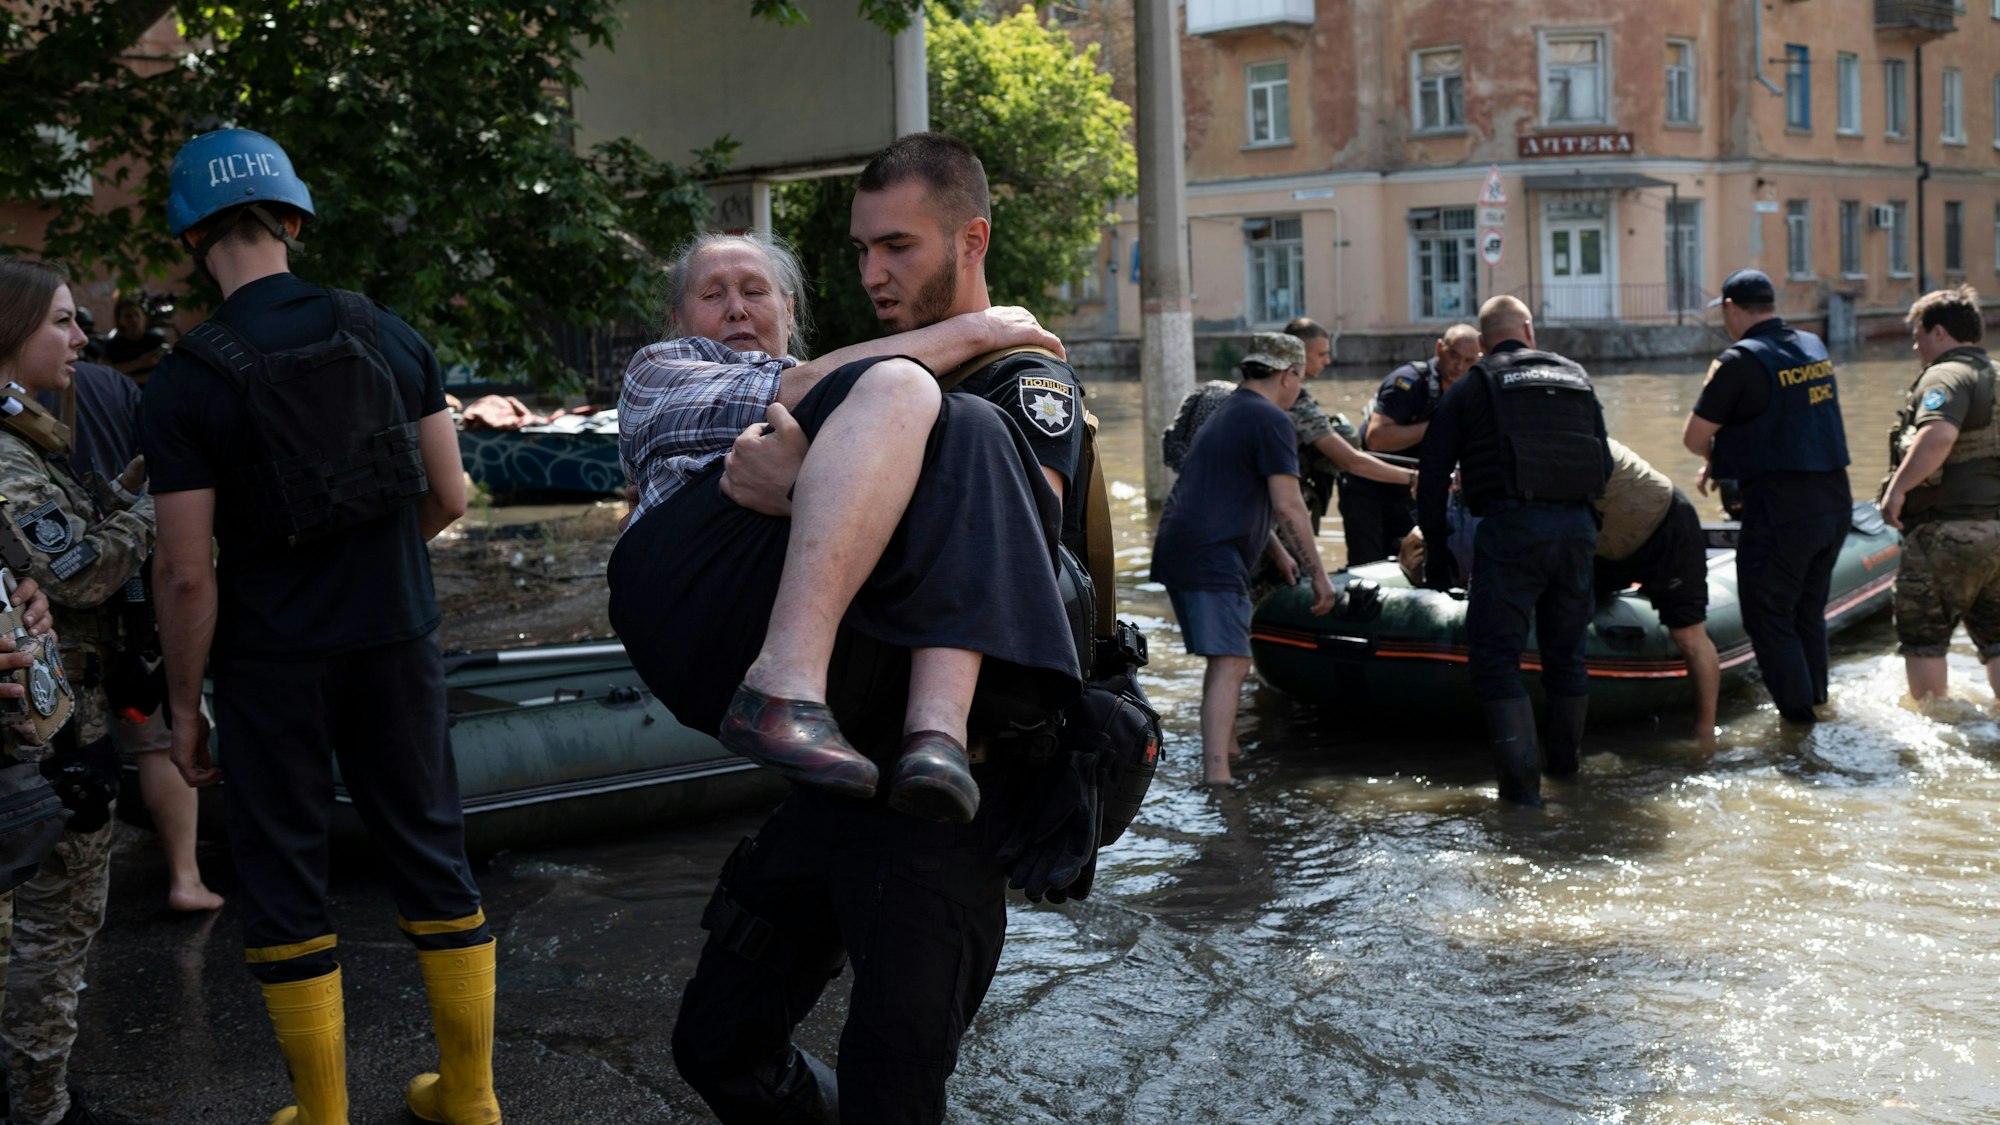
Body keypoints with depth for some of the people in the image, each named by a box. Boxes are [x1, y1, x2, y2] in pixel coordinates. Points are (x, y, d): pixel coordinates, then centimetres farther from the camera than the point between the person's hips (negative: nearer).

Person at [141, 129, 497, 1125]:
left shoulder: (184, 383, -11)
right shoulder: (387, 335, -2)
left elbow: (188, 572, -12)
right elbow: (449, 499, 3)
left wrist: (183, 704, -1)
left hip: (271, 663, -3)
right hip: (395, 641, 3)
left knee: (284, 885, 10)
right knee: (429, 853, 14)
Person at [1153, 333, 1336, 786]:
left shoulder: (1227, 413, 24)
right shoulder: (1271, 420, -7)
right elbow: (1287, 506, -14)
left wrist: (1279, 552, 44)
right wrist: (1318, 573, -8)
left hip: (1179, 548, 10)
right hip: (1211, 558, -10)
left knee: (1225, 657, 22)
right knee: (1230, 663, -13)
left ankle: (1226, 749, 34)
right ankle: (1216, 774, -21)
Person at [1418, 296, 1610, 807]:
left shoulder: (1472, 387, 8)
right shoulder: (1577, 379, 18)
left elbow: (1433, 473, 5)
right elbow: (1605, 465, 19)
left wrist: (1436, 543, 12)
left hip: (1510, 530, -4)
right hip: (1577, 529, 4)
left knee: (1496, 657, 2)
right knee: (1565, 651, 19)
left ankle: (1521, 777, -7)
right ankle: (1564, 759, 35)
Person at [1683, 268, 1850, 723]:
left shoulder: (1740, 360, -13)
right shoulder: (1814, 347, 10)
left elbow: (1693, 437, -10)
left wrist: (1714, 455, 14)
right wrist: (1723, 459, 20)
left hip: (1781, 513, -8)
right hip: (1836, 504, 8)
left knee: (1769, 620, 4)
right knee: (1808, 613, 21)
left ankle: (1800, 724, 5)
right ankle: (1818, 703, 31)